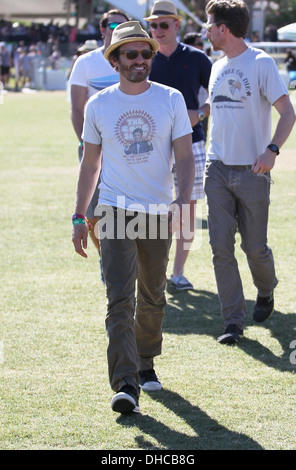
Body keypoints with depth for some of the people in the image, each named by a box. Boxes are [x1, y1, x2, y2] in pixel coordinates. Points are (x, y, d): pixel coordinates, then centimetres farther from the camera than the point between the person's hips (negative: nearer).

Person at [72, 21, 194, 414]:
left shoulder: (171, 100, 0)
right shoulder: (99, 105, 2)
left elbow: (184, 156, -3)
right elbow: (90, 164, 9)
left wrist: (183, 199, -19)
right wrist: (79, 218, 7)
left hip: (159, 214, 1)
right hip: (116, 212, -1)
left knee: (153, 297, 14)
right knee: (120, 299, -12)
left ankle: (146, 364, 35)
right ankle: (126, 385, -18)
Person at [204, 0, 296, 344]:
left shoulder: (261, 64, -8)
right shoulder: (217, 68, 12)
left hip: (251, 171, -5)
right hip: (218, 169, 5)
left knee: (254, 247, 3)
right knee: (221, 247, -3)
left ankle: (265, 294, 33)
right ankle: (233, 321, 0)